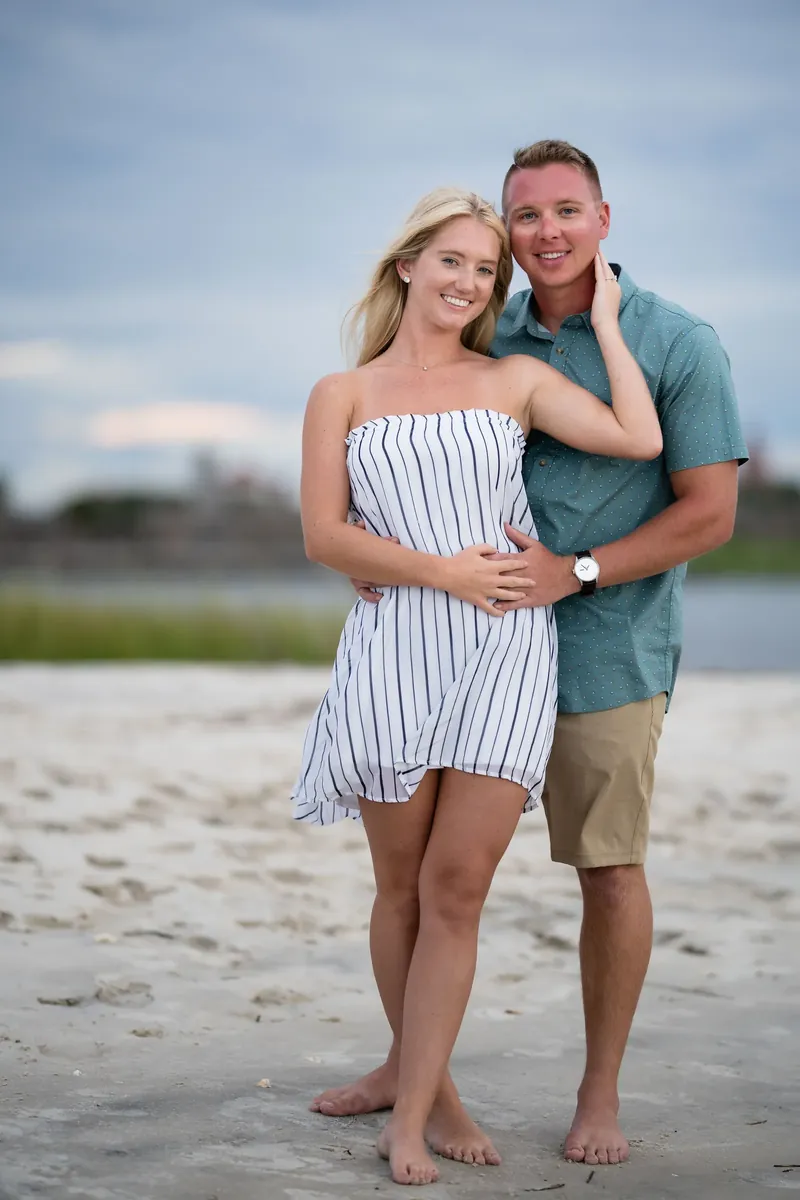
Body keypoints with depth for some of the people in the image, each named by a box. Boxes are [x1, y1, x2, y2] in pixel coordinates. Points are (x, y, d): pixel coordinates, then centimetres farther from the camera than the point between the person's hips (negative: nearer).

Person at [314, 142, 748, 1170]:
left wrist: (574, 573, -19)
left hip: (605, 649, -5)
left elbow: (710, 513, -10)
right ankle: (413, 1059, 26)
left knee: (610, 869, 3)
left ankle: (601, 1093, 18)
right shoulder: (484, 340, 6)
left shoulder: (677, 344, -8)